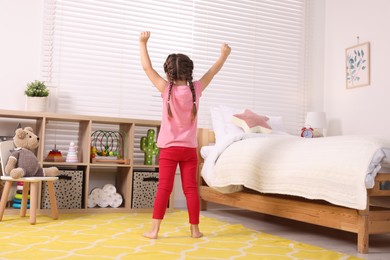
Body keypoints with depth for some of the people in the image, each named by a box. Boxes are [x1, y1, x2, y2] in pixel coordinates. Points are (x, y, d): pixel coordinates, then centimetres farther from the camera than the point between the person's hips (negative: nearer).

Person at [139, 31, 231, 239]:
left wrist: (143, 43, 4)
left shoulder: (167, 89, -8)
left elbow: (147, 67, -4)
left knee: (164, 188, -2)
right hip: (189, 149, 2)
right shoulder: (196, 89, -3)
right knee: (191, 188, 5)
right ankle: (195, 228, 11)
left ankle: (154, 229, -2)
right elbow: (212, 72, 11)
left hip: (169, 149, -2)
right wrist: (224, 55, 26)